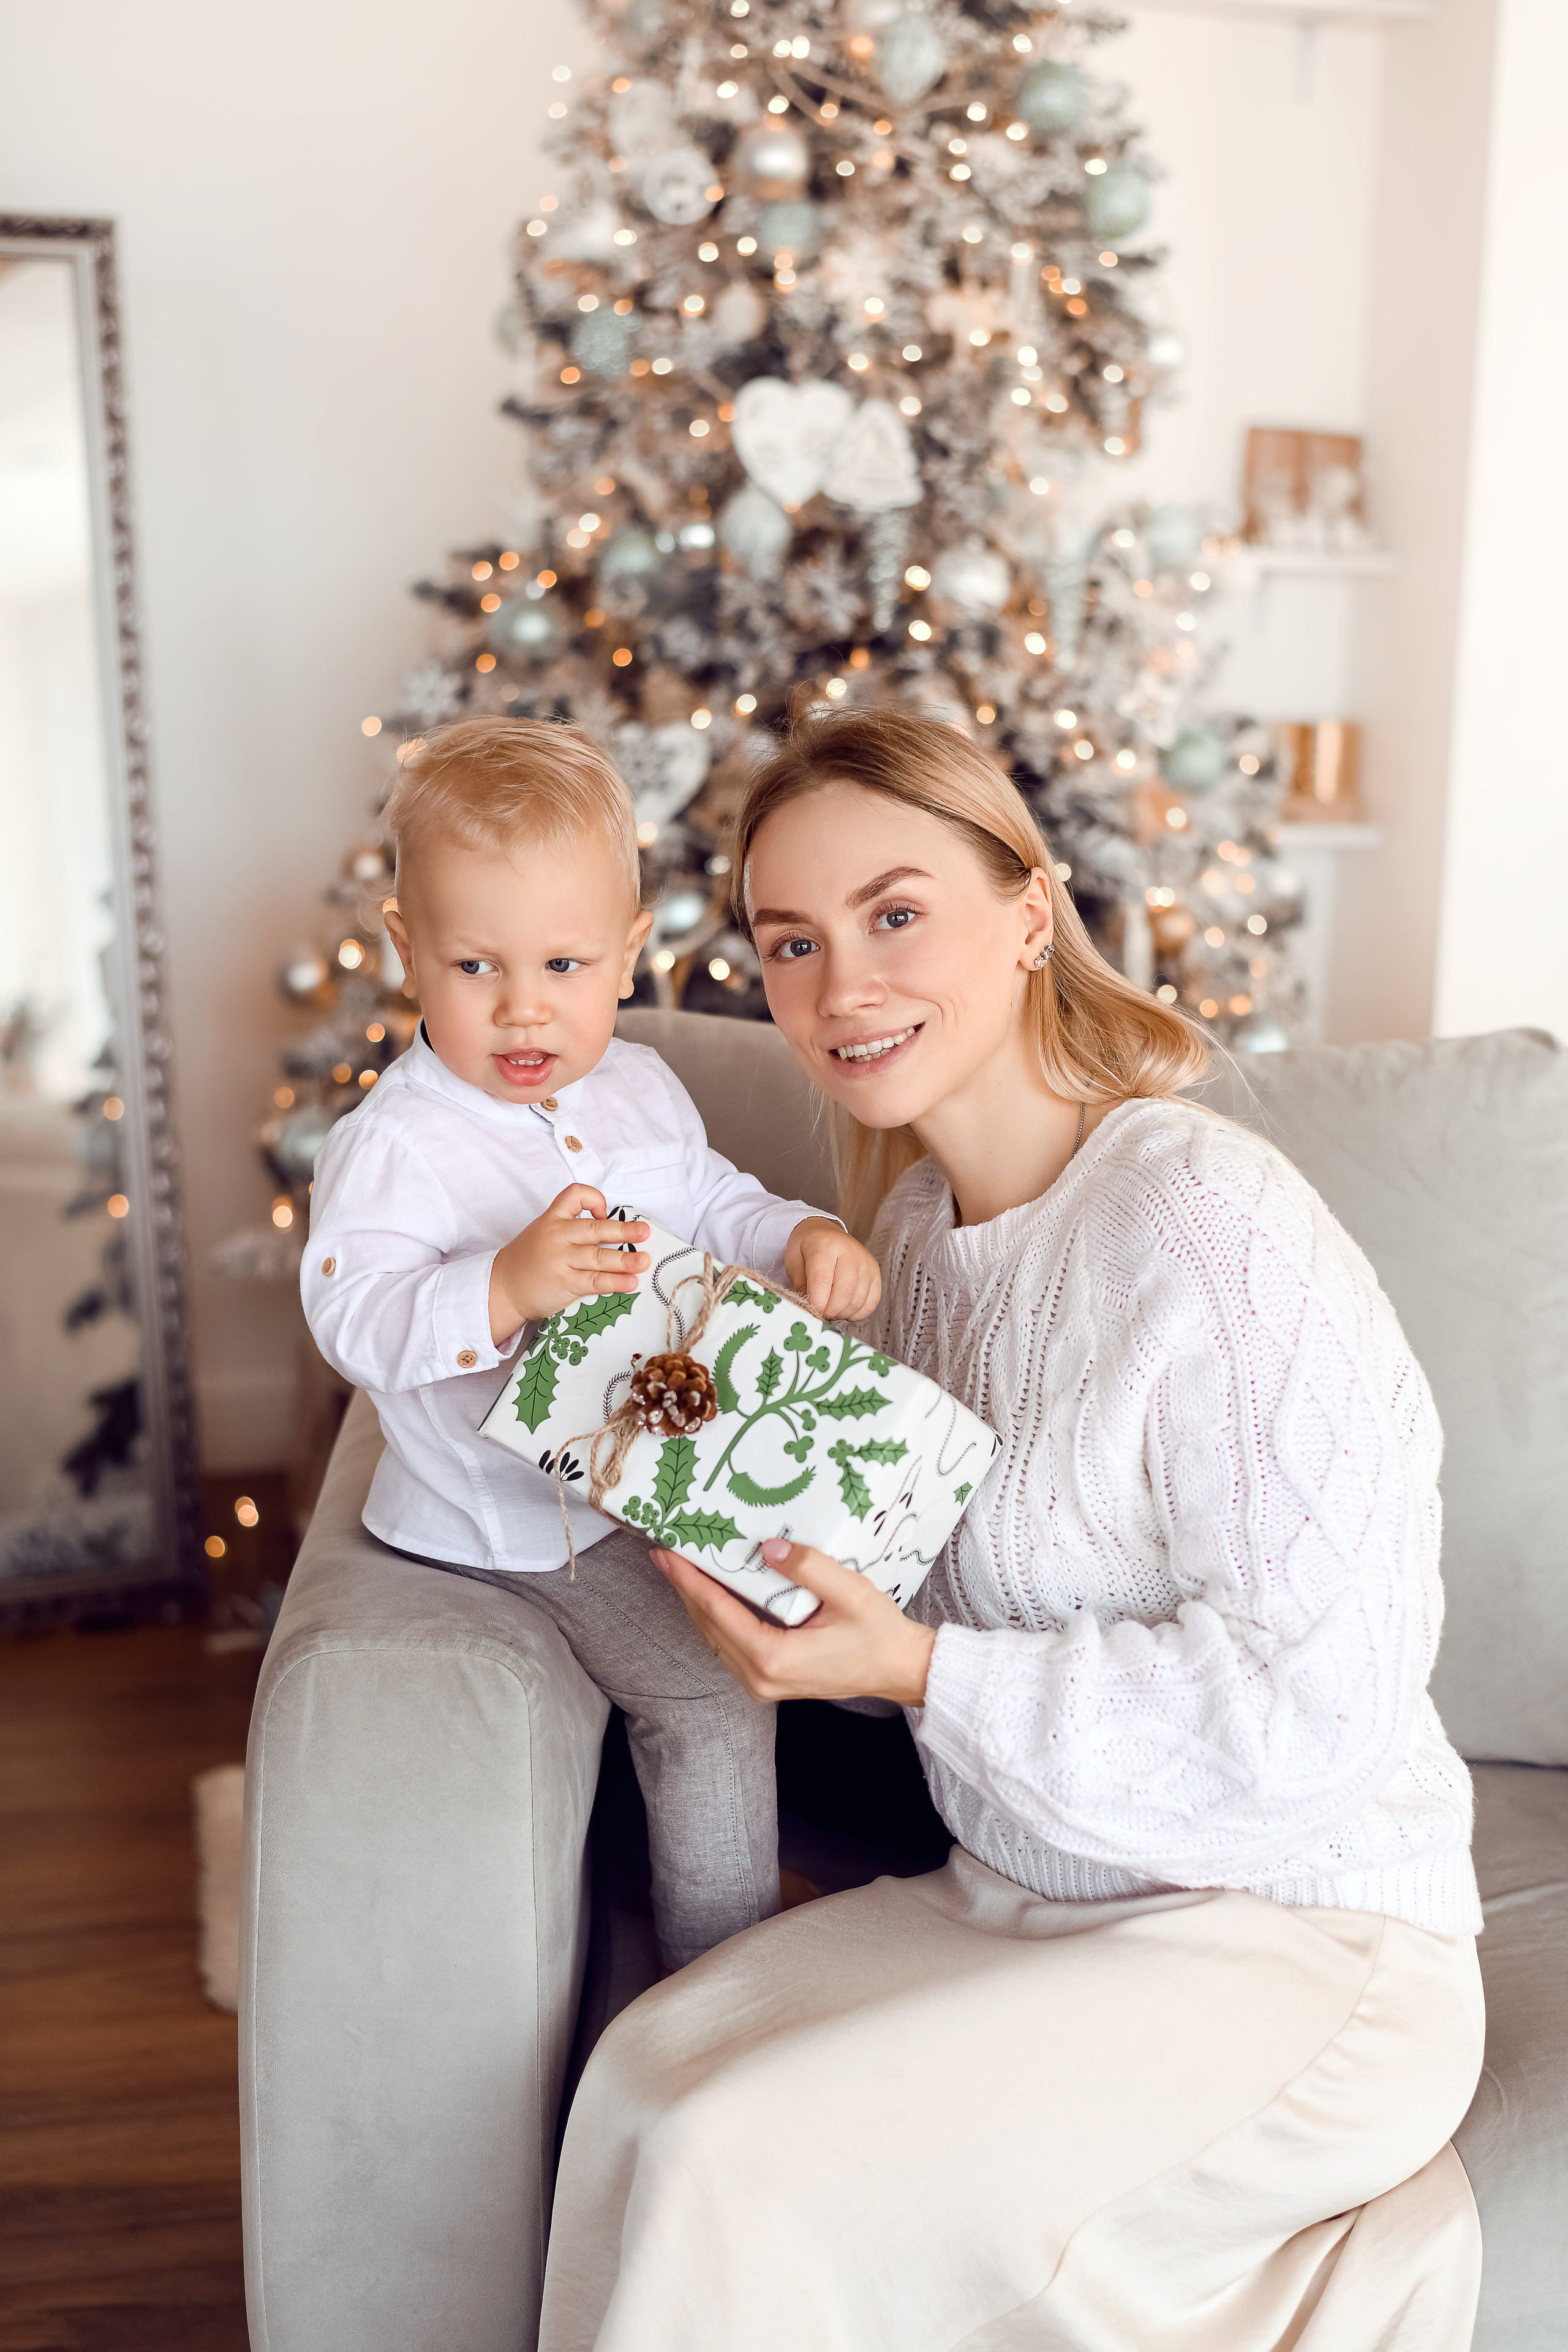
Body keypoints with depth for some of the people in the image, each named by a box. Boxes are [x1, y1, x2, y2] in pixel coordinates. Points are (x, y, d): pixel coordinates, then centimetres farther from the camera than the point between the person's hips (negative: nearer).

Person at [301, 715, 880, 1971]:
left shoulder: (639, 1085, 4)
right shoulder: (395, 1143, -20)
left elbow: (711, 1207, 14)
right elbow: (357, 1319, -29)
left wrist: (808, 1238, -7)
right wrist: (510, 1286, -45)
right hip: (527, 1510, -8)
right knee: (707, 1685, -16)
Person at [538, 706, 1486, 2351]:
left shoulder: (1207, 1220, -23)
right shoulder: (920, 1216, 3)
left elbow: (1311, 1695, -21)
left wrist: (918, 1668, -23)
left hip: (1297, 1942, -7)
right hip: (1031, 1898, 7)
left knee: (749, 2163, -19)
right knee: (644, 2074, -9)